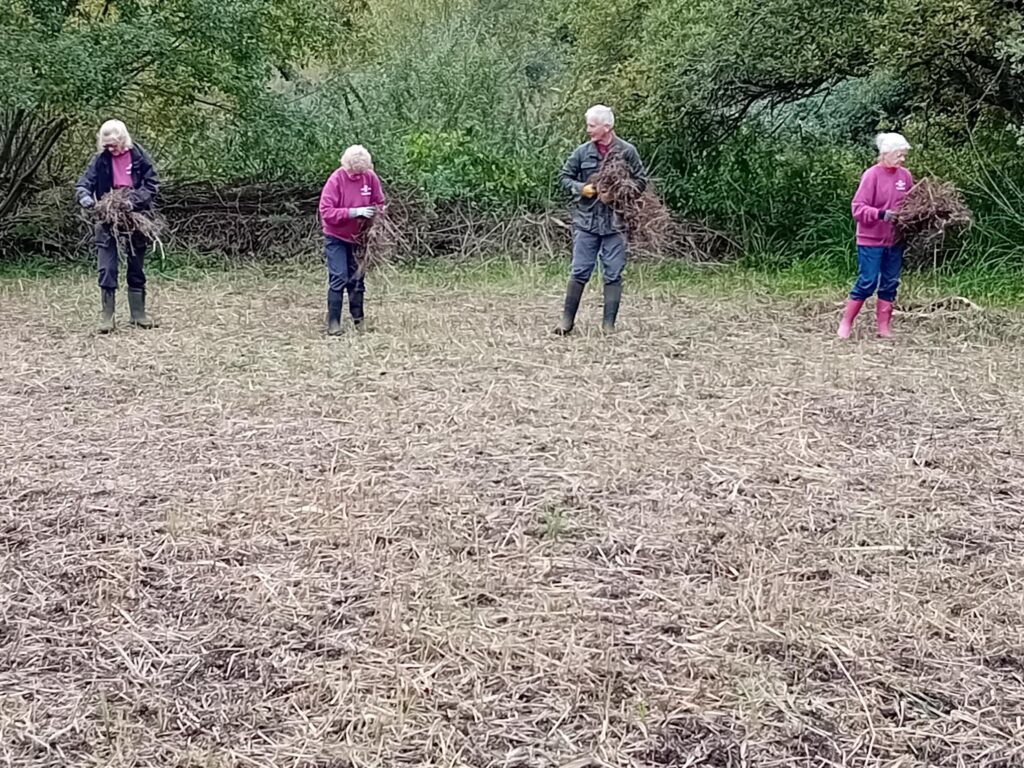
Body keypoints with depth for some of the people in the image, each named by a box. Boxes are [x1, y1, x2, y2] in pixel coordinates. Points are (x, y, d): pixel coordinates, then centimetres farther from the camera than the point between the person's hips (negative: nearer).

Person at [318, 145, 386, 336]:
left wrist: (376, 213, -17)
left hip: (358, 238, 4)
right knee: (339, 279, -9)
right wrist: (355, 212, -29)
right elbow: (326, 212, -23)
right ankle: (333, 323, -2)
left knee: (357, 279, 11)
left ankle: (359, 319, 21)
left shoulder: (370, 177, -8)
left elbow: (380, 204, 5)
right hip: (337, 238, -4)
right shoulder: (336, 180, -19)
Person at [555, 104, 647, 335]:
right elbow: (564, 177, 11)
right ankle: (567, 320, 11)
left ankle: (609, 324, 10)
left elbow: (641, 181, 3)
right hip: (586, 221, 1)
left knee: (613, 276, 3)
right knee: (579, 272, 3)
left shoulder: (627, 151, -2)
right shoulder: (582, 152, 2)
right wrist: (581, 188, -7)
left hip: (615, 222, -1)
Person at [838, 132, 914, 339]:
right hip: (871, 240, -6)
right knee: (867, 282, -4)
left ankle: (884, 326, 17)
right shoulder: (872, 175, -12)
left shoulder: (906, 176, 4)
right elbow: (858, 207, -15)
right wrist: (880, 214, -28)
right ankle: (846, 323, 9)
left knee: (890, 283, 8)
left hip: (895, 241, 6)